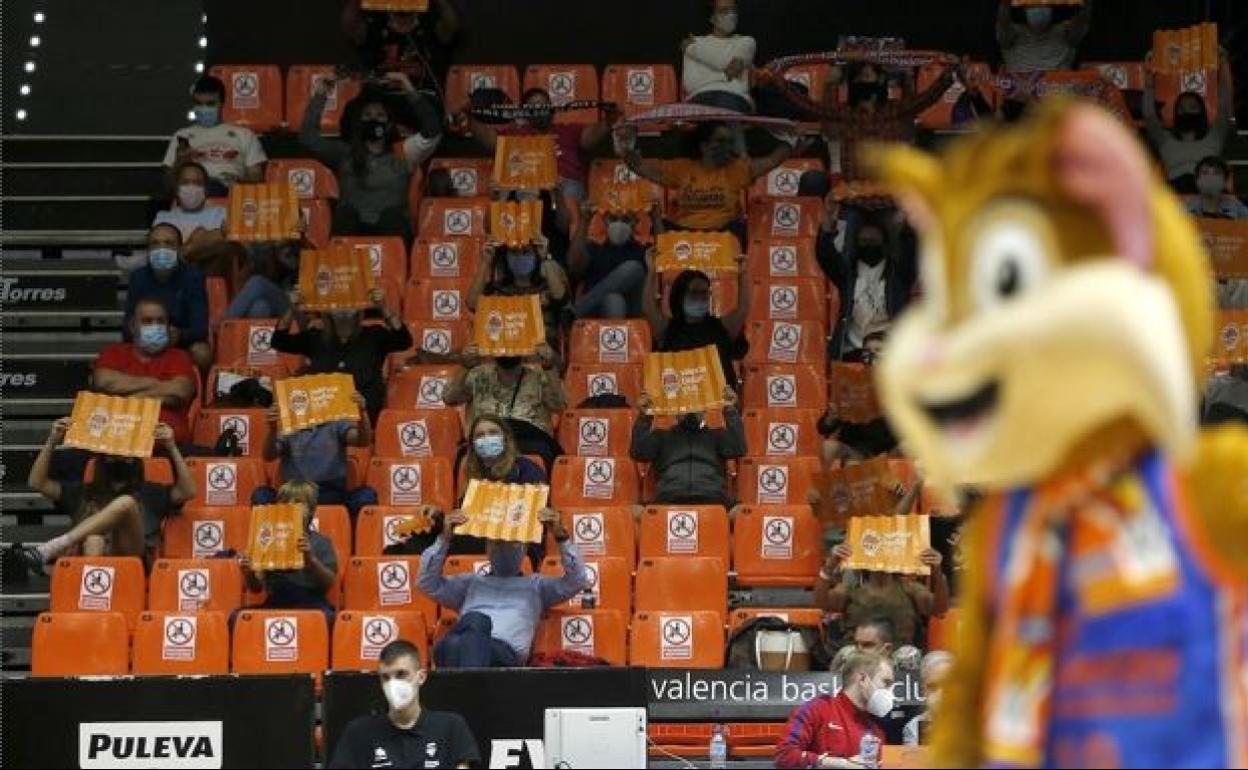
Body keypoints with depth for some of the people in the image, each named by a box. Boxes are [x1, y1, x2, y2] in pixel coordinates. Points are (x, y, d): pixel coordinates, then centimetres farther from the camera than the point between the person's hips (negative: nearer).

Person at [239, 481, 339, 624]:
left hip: (310, 603, -2)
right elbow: (256, 587, 13)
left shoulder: (320, 543, 7)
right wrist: (248, 574, -10)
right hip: (275, 603, 2)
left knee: (325, 617, -38)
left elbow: (329, 582, -6)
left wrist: (310, 559, -23)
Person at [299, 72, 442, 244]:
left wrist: (410, 93, -2)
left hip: (393, 230, -1)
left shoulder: (402, 154, 16)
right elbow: (308, 137, 12)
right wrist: (319, 97, 4)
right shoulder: (344, 154, 19)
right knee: (346, 212, -33)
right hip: (352, 231, 1)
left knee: (393, 214, -35)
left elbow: (432, 133, 4)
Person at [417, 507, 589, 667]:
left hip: (506, 652, -2)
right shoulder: (471, 582, 38)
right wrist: (444, 539, 15)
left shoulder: (535, 584, 34)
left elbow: (577, 581, 19)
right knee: (475, 620, -39)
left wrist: (561, 536, 9)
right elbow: (427, 584, 26)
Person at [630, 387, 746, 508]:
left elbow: (737, 449, 11)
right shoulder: (662, 437, 29)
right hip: (670, 497, 0)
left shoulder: (716, 436, 30)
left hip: (711, 496, 0)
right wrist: (645, 416, 4)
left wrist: (731, 411, 6)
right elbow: (638, 452, 13)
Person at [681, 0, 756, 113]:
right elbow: (690, 84, 7)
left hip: (735, 97, 0)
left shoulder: (747, 42, 23)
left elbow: (726, 61, 2)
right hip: (701, 97, 0)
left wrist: (692, 48, 13)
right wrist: (726, 74, 0)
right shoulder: (697, 42, 23)